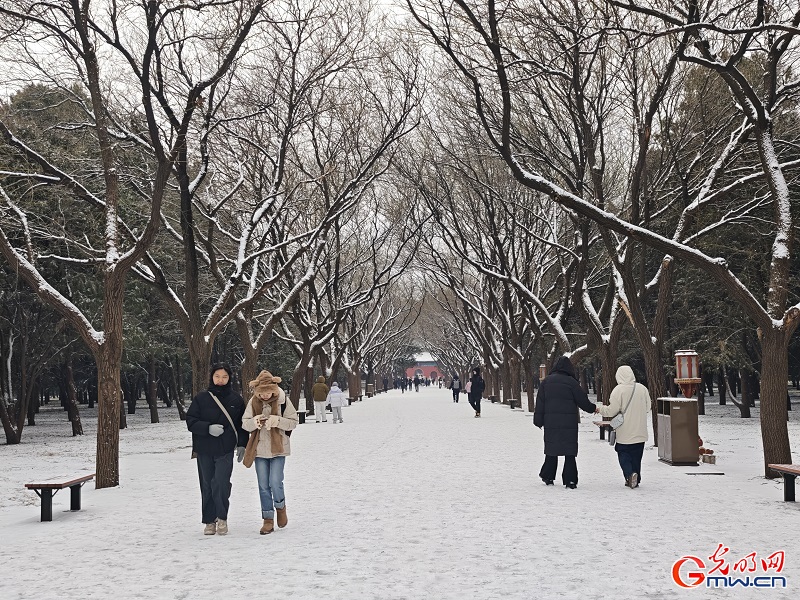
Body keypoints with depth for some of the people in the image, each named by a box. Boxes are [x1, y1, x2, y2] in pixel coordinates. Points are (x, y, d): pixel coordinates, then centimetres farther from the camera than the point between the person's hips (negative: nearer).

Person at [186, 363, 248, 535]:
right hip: (204, 450, 1)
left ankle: (222, 518, 2)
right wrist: (208, 428, -16)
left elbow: (242, 424, 11)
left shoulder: (236, 400, 4)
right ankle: (210, 521, 17)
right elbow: (190, 421, -2)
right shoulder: (201, 398, 1)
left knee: (221, 484, -15)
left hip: (226, 450, -1)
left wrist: (242, 445, 3)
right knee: (207, 487, 6)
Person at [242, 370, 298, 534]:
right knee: (263, 485, 5)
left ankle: (280, 507, 20)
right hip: (260, 449, 3)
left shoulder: (282, 400, -9)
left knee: (275, 482, -11)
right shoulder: (253, 402, -3)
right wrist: (254, 422, -22)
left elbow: (293, 422, -4)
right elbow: (244, 423, 1)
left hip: (278, 448, -3)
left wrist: (277, 420, -22)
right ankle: (268, 519, 15)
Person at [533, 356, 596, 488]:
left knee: (551, 449, 13)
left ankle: (548, 477, 17)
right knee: (570, 451, 2)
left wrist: (538, 420, 11)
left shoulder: (546, 382, 6)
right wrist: (593, 408, 19)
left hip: (550, 423, 3)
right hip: (569, 423, -3)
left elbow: (539, 403, 6)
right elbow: (583, 401, 0)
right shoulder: (571, 382, -5)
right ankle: (570, 480, -2)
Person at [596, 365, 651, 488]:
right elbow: (648, 408, 9)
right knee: (636, 455, 14)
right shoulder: (642, 388, 1)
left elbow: (612, 411, -11)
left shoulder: (618, 390, -13)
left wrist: (600, 408, 6)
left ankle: (630, 474, -15)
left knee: (623, 454, 6)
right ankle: (636, 479, 17)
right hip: (640, 431, 4)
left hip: (625, 432, -4)